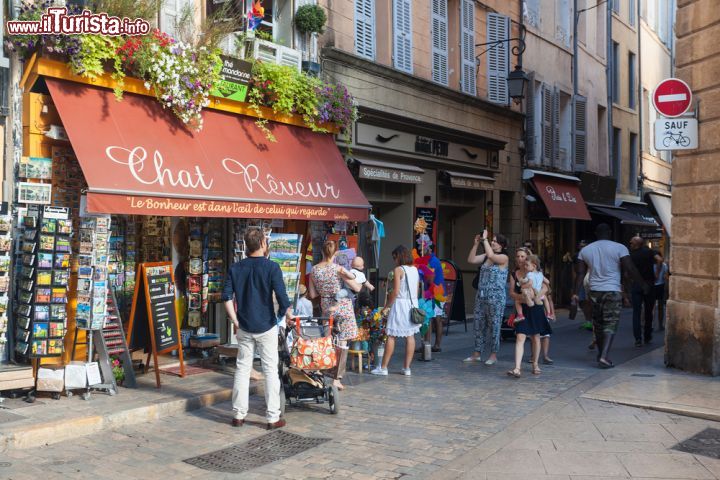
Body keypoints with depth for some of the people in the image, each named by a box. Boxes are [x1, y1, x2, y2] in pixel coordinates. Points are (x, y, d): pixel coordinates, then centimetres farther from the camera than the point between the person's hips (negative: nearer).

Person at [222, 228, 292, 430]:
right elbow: (282, 297, -15)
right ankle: (273, 417, 7)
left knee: (242, 369, 12)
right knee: (270, 370, 4)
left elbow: (227, 296, -3)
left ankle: (239, 415, 17)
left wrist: (235, 321, 4)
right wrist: (288, 315, 3)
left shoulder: (236, 268, 2)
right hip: (266, 327, -3)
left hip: (244, 328, 4)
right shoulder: (272, 267, -10)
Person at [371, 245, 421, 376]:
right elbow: (417, 290, 12)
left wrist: (386, 306, -9)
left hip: (400, 303, -7)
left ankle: (383, 368, 3)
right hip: (413, 304, 7)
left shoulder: (398, 270, -11)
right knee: (410, 336, 7)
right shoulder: (415, 269, 10)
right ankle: (407, 368, 11)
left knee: (391, 336, -1)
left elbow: (395, 291, -16)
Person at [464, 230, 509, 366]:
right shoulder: (485, 256, 12)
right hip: (481, 296, 6)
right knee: (478, 325, 8)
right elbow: (471, 260, 4)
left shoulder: (503, 258, -6)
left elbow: (491, 255, -23)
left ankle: (493, 355, 10)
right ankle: (477, 354, 16)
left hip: (496, 297, -6)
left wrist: (485, 239, -16)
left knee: (494, 326, 0)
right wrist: (476, 244, -1)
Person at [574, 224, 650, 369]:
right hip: (612, 291, -4)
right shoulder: (619, 248, -5)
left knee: (598, 324, 15)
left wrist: (575, 293, 5)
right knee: (611, 324, -3)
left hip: (594, 291, 4)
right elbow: (630, 269, -9)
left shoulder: (585, 250, 7)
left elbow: (580, 273, 5)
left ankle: (601, 354, 26)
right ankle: (604, 356, -14)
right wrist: (643, 284, 1)